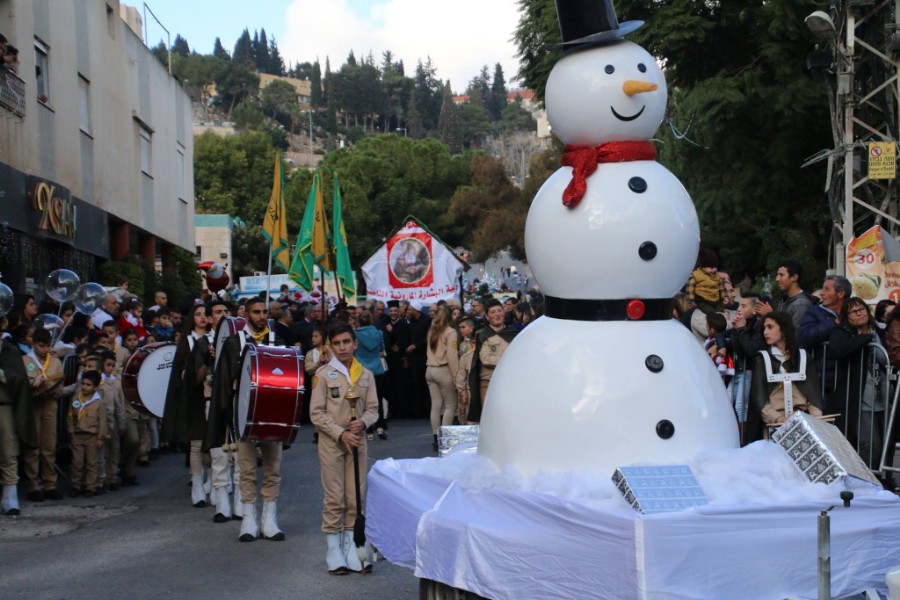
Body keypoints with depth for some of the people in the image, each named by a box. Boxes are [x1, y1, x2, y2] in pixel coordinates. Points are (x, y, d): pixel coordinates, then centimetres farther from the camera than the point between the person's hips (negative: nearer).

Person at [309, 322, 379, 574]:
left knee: (356, 496, 5)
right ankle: (333, 550, 7)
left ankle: (349, 546, 16)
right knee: (334, 497, -1)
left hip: (357, 439, 3)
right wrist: (341, 433, -14)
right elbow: (316, 413, -7)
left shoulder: (366, 374, 3)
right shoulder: (323, 374, -6)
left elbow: (373, 409, 8)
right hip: (331, 441, -3)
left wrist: (363, 422, -14)